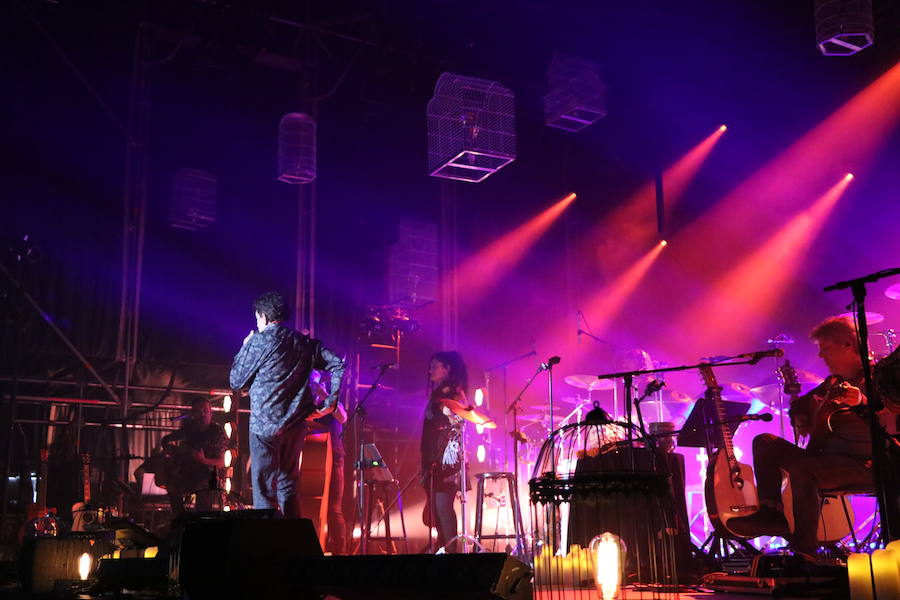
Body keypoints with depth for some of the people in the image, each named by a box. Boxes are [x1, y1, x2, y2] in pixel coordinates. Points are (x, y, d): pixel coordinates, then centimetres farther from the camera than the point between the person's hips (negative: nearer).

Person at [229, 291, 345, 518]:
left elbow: (236, 381, 2)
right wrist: (329, 404, 3)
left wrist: (244, 348, 16)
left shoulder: (259, 341, -6)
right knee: (289, 487, 14)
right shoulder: (304, 342, 10)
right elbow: (339, 365, 2)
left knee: (264, 488, -1)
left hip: (265, 425, -5)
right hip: (295, 425, 6)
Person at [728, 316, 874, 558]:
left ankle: (804, 550, -25)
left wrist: (861, 402, -41)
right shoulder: (833, 382, 17)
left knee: (802, 470, -35)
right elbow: (802, 404, 32)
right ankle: (771, 514, -8)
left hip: (863, 465, -8)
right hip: (824, 456, 9)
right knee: (765, 442, 1)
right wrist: (800, 417, 10)